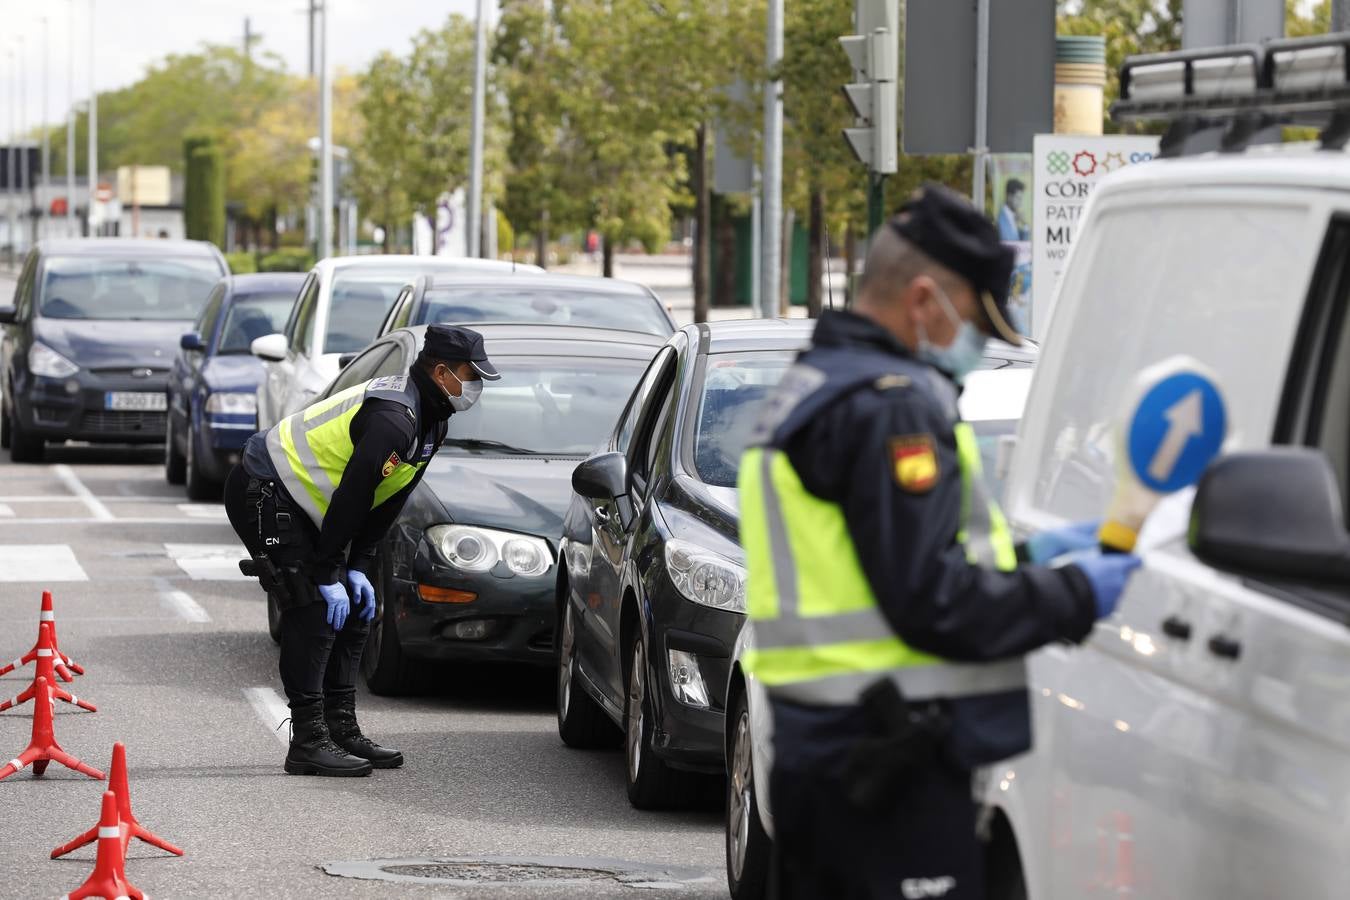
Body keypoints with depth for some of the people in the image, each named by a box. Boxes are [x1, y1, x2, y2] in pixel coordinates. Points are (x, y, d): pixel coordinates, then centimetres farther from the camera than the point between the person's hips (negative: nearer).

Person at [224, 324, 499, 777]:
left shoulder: (426, 420, 6)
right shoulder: (393, 418, -27)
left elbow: (384, 503, 10)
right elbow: (351, 497, -27)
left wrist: (358, 569, 3)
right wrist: (328, 576, -22)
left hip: (298, 499, 11)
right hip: (263, 493, -11)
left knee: (352, 612, 9)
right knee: (316, 613, -15)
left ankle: (342, 731, 13)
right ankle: (308, 742, -14)